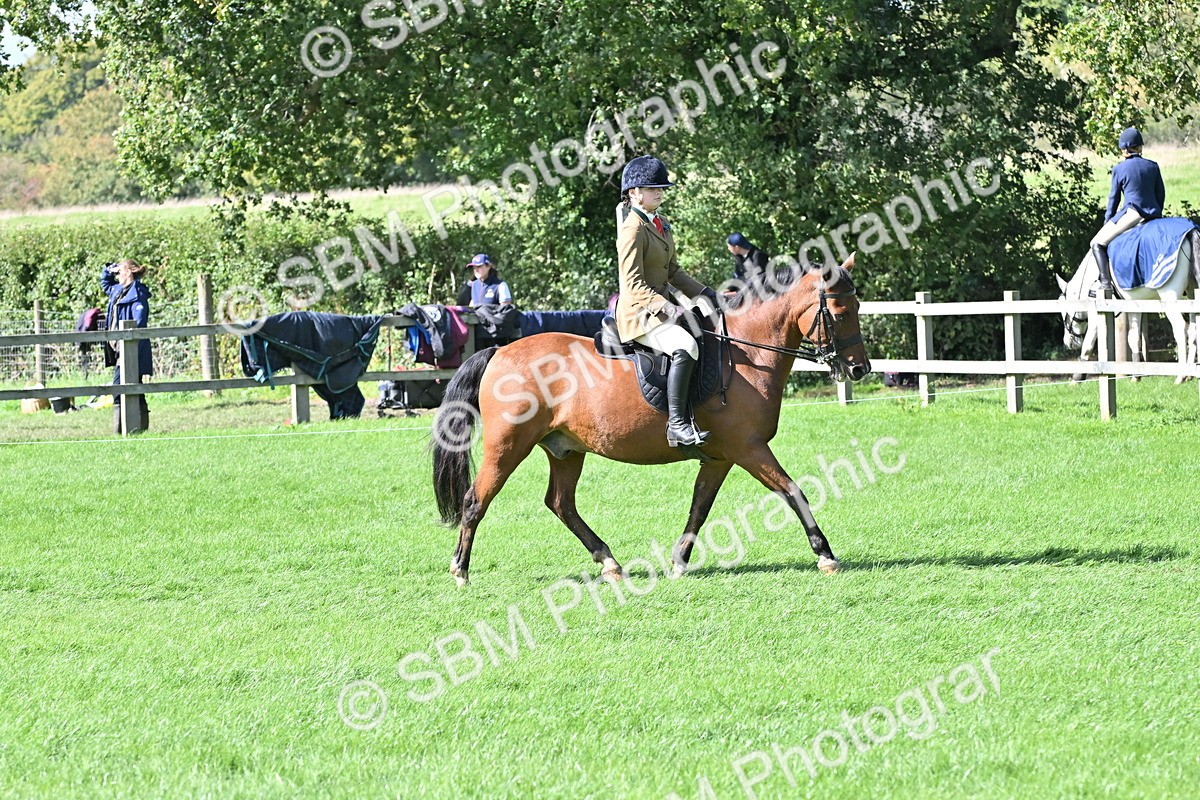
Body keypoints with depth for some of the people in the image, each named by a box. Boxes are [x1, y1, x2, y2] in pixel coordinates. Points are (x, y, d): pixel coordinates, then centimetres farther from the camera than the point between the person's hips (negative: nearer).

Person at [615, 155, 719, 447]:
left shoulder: (662, 225, 15)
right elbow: (633, 283, -19)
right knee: (685, 346, -33)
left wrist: (703, 293, 9)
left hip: (661, 308, 10)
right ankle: (677, 423, -34)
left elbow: (673, 271, 21)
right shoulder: (633, 229, -14)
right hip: (638, 313, -10)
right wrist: (667, 308, -30)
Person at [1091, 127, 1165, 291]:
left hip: (1132, 214, -6)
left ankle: (1106, 283, -15)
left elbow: (1114, 198, 6)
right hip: (1153, 215, 6)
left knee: (1097, 243, 1)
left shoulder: (1119, 169, 0)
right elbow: (1161, 194, 15)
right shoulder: (1152, 166, 10)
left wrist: (1108, 221, 19)